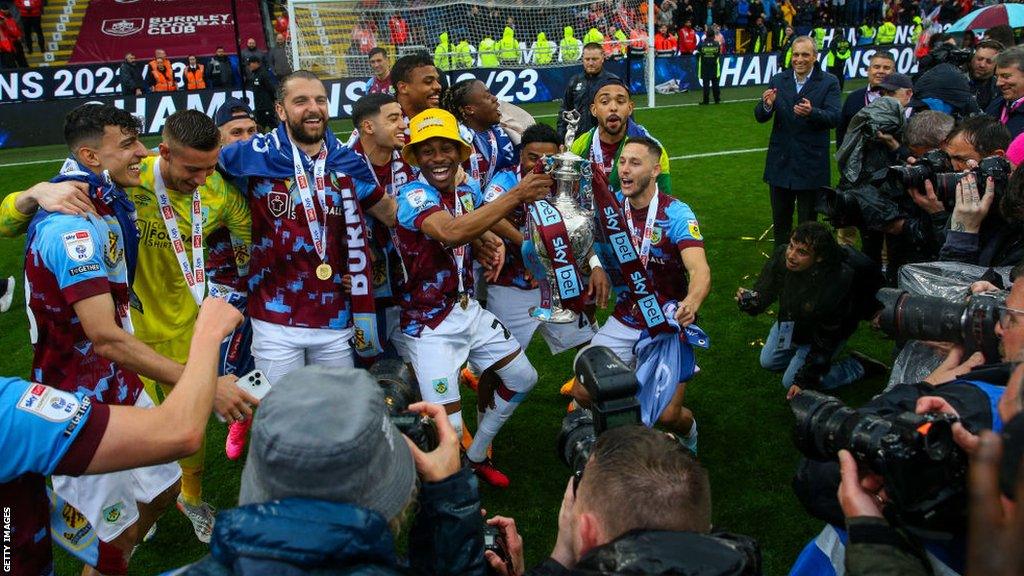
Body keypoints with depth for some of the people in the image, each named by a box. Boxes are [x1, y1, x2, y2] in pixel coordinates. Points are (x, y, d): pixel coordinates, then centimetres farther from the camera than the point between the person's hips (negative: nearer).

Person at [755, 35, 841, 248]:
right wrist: (767, 105, -24)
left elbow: (834, 118, -16)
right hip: (781, 164, 3)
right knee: (780, 221, 15)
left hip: (811, 165, -3)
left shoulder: (829, 83, -4)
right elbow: (760, 117, -1)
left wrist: (811, 112, -36)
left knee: (807, 222, 7)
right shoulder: (778, 81, 5)